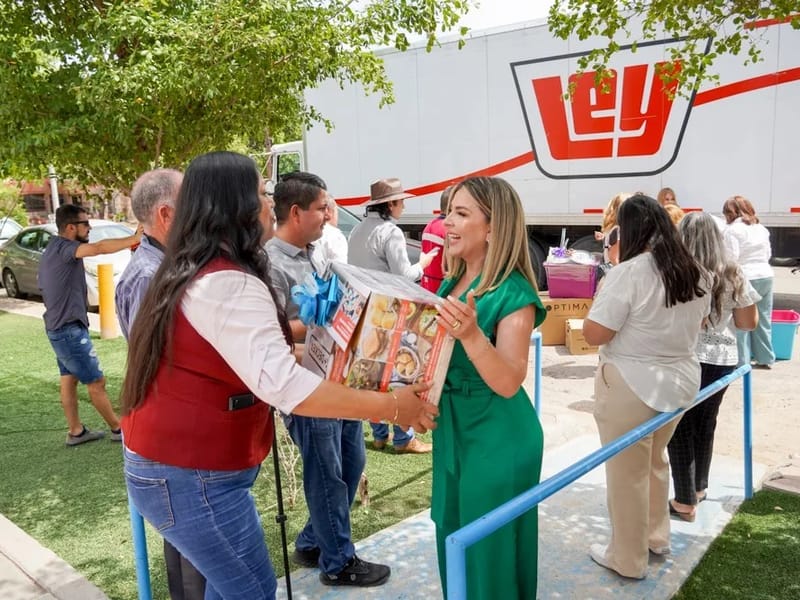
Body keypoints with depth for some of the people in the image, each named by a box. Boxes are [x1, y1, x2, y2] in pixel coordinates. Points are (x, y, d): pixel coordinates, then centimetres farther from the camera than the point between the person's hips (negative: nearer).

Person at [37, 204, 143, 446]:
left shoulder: (55, 249, 12)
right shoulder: (63, 248, -19)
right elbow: (100, 248, -37)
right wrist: (135, 238, -39)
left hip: (60, 327, 10)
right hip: (69, 329, -10)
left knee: (69, 378, 14)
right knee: (96, 382, -1)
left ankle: (76, 431, 21)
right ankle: (118, 428, 8)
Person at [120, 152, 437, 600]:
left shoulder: (190, 274, 10)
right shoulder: (229, 285, -24)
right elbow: (282, 384, -35)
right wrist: (390, 406, -29)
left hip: (168, 462, 10)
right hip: (191, 476, -10)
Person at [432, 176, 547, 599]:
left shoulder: (512, 293, -19)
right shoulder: (451, 283, 5)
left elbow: (508, 383, -26)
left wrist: (471, 333, -40)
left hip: (497, 436, -8)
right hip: (451, 426, 8)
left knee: (490, 549, 9)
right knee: (453, 537, 23)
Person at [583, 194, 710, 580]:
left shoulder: (629, 273, -20)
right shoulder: (693, 273, 3)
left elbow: (593, 334, -18)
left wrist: (603, 293, -4)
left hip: (631, 387, -8)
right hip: (681, 381, 8)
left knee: (627, 474, 8)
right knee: (655, 461, 26)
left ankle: (627, 559, 23)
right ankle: (656, 536, 42)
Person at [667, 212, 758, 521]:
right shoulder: (734, 275, 0)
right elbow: (749, 322, 6)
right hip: (722, 359, 5)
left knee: (681, 428, 7)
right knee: (705, 423, 21)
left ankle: (685, 502, 12)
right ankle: (699, 487, 38)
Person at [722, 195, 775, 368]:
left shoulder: (732, 229, -8)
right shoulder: (761, 228, 14)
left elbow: (731, 257, -14)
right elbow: (768, 253, 18)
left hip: (745, 278, -7)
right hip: (766, 275, 7)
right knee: (763, 319, 12)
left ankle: (742, 361, 3)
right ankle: (765, 358, 18)